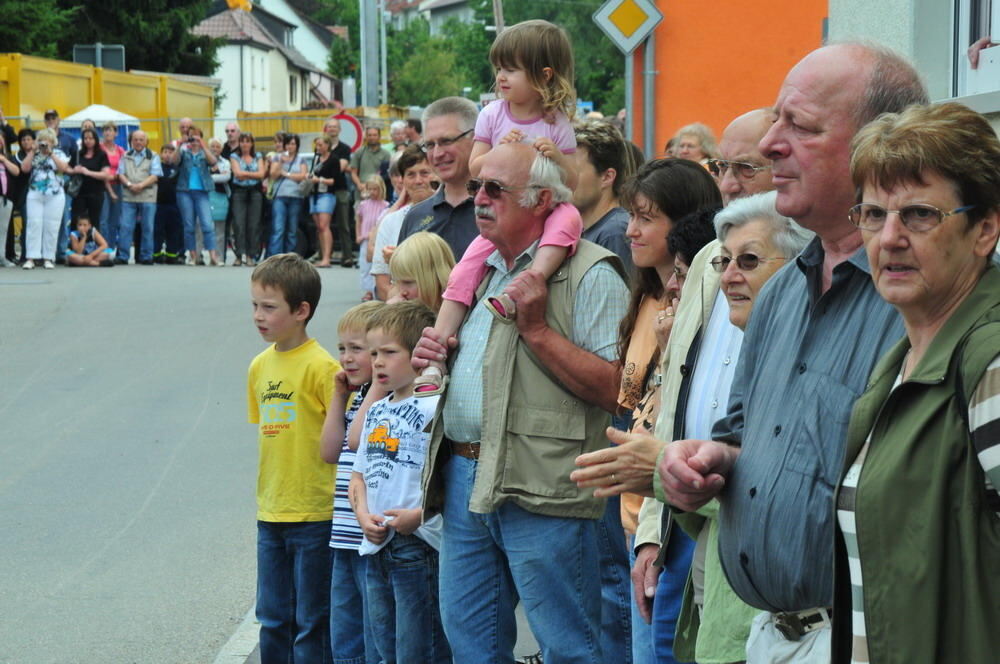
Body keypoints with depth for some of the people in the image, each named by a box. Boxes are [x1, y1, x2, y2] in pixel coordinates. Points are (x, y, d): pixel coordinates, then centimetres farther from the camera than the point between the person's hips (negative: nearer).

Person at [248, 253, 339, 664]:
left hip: (314, 514, -7)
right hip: (270, 514, 7)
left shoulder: (321, 367, -13)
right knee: (273, 621, 14)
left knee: (311, 623, 2)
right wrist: (264, 493, 13)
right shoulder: (259, 367, 8)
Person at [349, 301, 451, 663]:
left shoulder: (434, 409, -12)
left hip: (419, 547, -8)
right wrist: (363, 514, 3)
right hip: (377, 548, 8)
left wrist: (418, 514, -21)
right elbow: (359, 473, 20)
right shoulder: (376, 411, 13)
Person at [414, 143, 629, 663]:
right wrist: (433, 355, 9)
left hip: (539, 490, -8)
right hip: (464, 482, 8)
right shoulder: (482, 269, 19)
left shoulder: (588, 273, -8)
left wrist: (537, 328, -18)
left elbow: (611, 387, -16)